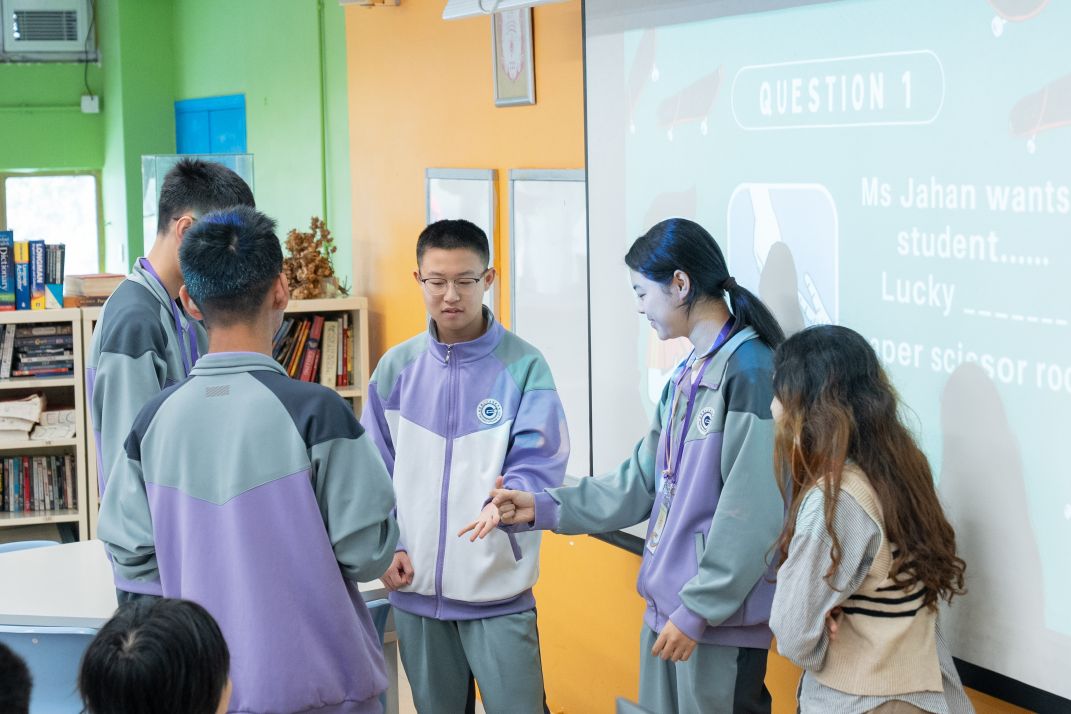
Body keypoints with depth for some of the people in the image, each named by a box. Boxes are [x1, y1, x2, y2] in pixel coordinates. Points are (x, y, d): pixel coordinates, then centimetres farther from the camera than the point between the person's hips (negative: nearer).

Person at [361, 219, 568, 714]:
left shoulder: (524, 366, -8)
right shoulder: (395, 368, 3)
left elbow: (538, 464, -13)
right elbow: (375, 473, 8)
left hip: (498, 587, -3)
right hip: (414, 585, 4)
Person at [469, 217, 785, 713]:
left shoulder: (750, 369, -16)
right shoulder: (687, 376, 12)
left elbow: (752, 510, -20)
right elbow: (643, 481, 16)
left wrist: (699, 608, -18)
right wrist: (545, 508, 11)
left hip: (721, 615, -8)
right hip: (667, 602, 8)